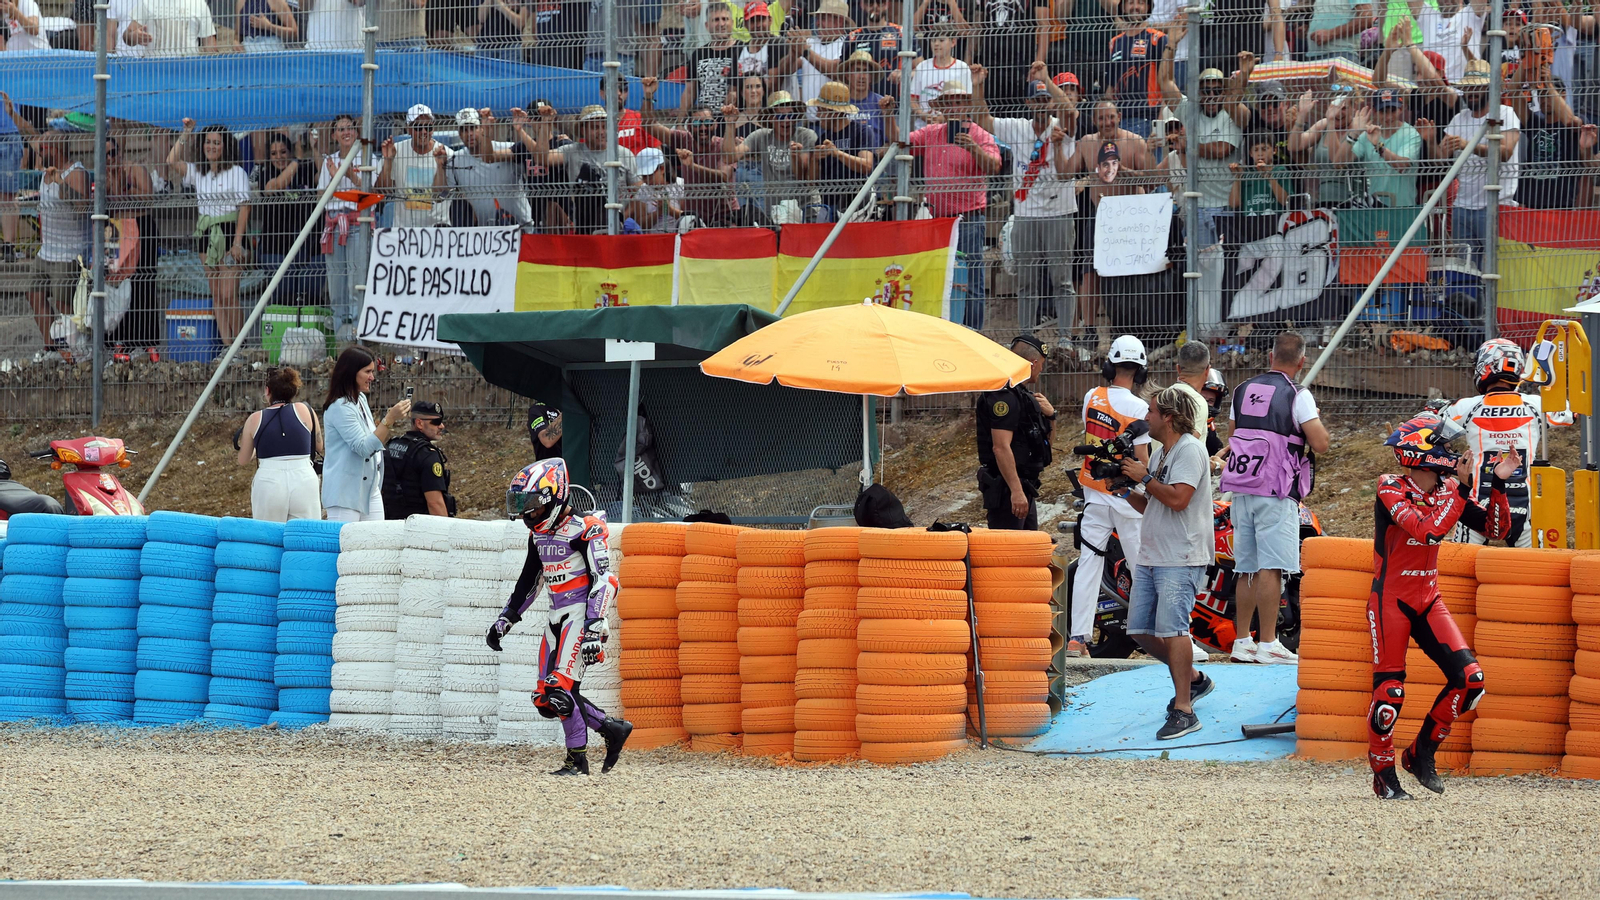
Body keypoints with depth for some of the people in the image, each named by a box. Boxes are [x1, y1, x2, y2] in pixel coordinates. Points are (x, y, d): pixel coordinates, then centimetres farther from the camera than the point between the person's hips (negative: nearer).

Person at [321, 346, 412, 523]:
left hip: (370, 491, 9)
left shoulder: (361, 400, 13)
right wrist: (389, 420, -22)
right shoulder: (340, 407, -15)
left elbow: (376, 443, 21)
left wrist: (393, 422, 5)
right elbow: (363, 447, -20)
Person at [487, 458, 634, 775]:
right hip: (556, 616, 9)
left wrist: (593, 629, -25)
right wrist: (505, 620, 22)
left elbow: (601, 580, -17)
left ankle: (577, 760, -7)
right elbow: (529, 583, 24)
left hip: (582, 614, -9)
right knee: (545, 698, 1)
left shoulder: (585, 529, -12)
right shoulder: (538, 534, 13)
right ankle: (613, 729, 13)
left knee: (561, 689, -17)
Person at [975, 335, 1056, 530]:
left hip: (1024, 488, 11)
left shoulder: (1021, 394, 18)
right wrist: (1016, 491, -27)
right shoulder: (1004, 395, -15)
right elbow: (1001, 447, -23)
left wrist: (1050, 415, 5)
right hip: (1006, 490, -11)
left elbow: (1045, 439, 27)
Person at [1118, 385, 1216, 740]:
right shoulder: (1160, 453, 19)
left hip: (1180, 559, -10)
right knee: (1140, 630, 9)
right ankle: (1192, 678, 27)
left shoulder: (1189, 450, -11)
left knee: (1171, 628, -16)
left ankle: (1183, 711, -15)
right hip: (1150, 557, 10)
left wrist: (1145, 478, -12)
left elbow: (1178, 498, -23)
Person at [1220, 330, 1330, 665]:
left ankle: (1242, 641, 15)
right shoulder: (1297, 395, -9)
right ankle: (1268, 644, -11)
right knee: (1271, 568, -8)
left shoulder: (1243, 390, 11)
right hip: (1276, 492, -6)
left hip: (1241, 488, 6)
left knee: (1247, 570, 12)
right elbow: (1320, 444, -14)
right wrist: (1316, 421, 6)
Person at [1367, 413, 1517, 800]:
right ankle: (1383, 774, 13)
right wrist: (1461, 488, -23)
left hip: (1428, 601, 6)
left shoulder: (1447, 491, 3)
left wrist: (1498, 483, -9)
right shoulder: (1391, 490, -15)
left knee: (1469, 678, -7)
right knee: (1389, 692, -5)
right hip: (1391, 600, -6)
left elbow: (1496, 529, 3)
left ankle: (1422, 754, 10)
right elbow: (1428, 529, -29)